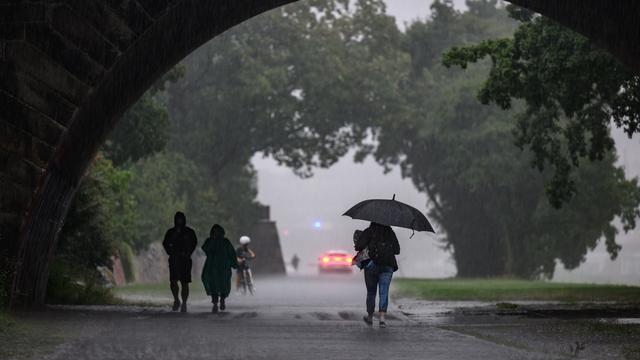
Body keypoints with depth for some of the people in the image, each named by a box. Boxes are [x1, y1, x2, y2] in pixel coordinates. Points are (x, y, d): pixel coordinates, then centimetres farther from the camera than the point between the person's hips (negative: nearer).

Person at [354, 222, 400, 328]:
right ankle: (382, 318, -16)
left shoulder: (369, 232, -2)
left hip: (372, 265, -1)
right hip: (387, 266, 1)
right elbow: (397, 250, 10)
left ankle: (370, 317, 23)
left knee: (371, 292, 13)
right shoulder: (390, 232, 7)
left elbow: (359, 246, -12)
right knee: (384, 292, -1)